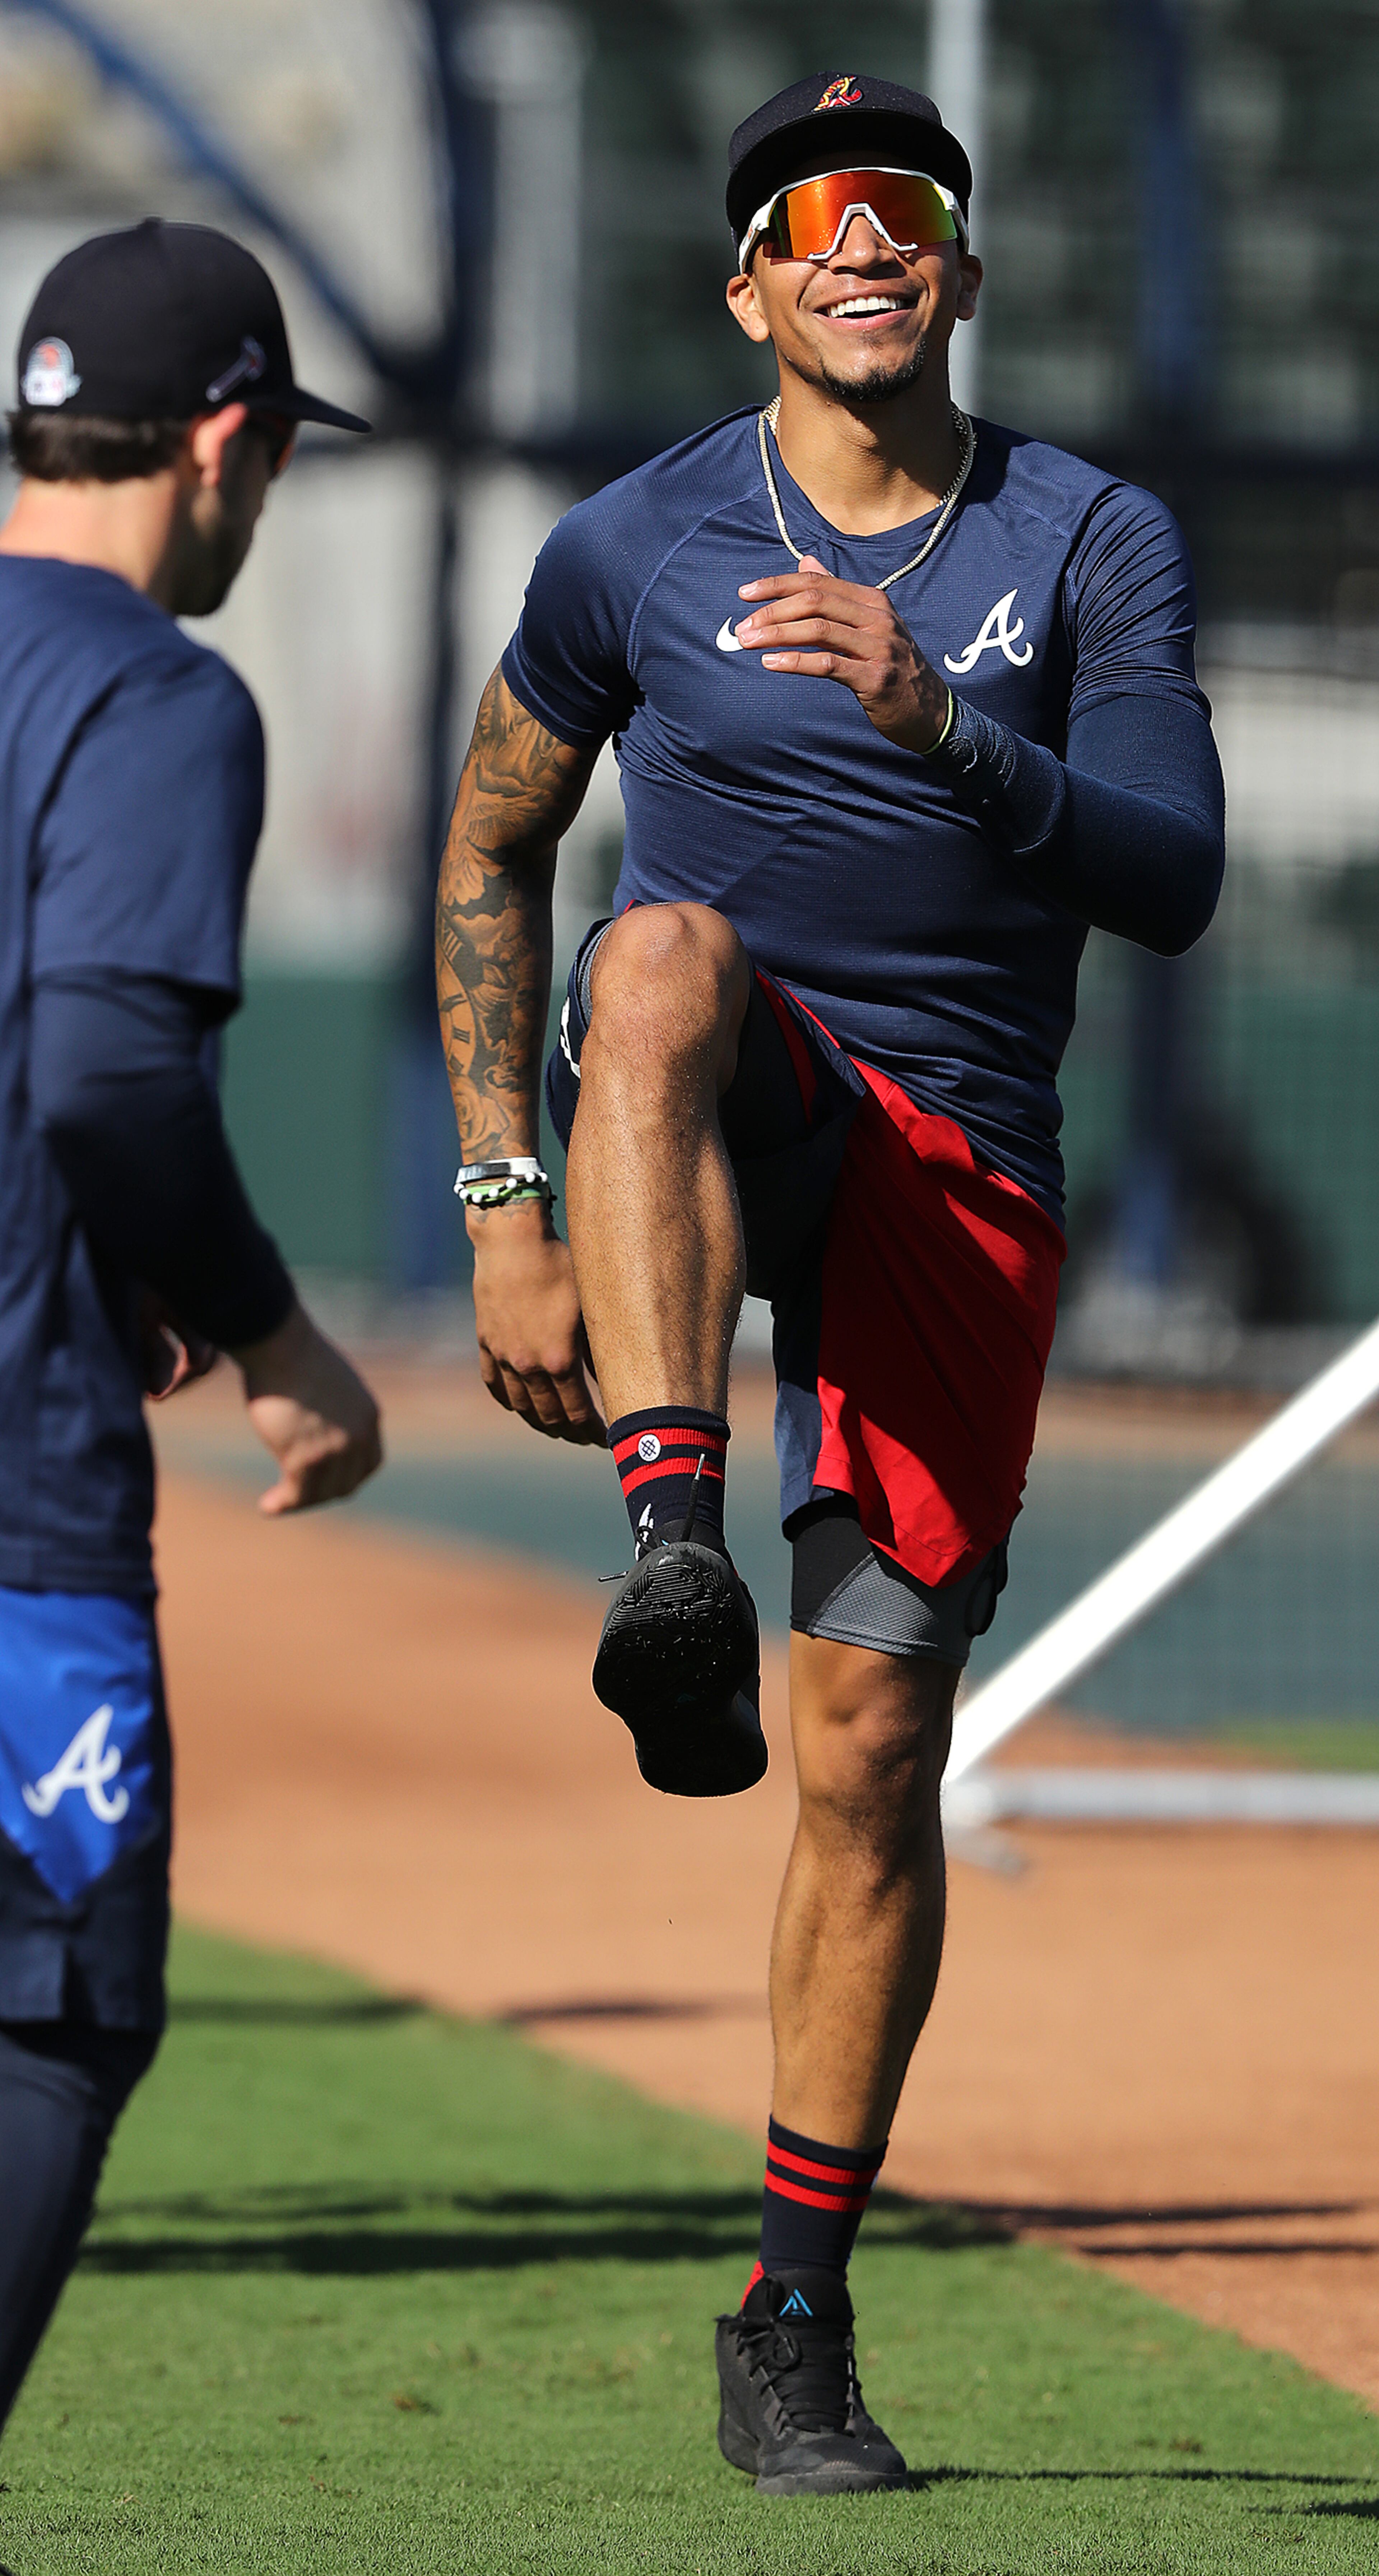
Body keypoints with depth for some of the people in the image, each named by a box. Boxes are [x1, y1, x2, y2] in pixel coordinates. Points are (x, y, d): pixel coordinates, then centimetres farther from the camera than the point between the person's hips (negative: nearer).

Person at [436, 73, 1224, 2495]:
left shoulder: (1092, 544, 2)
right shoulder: (636, 547, 3)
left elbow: (1174, 883, -9)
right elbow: (491, 856, 12)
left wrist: (940, 721, -26)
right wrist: (508, 1208, 4)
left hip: (956, 1159, 1)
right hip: (715, 1115, -1)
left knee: (873, 1745, -4)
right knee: (666, 954, -38)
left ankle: (796, 2317, 9)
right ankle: (675, 1555, -49)